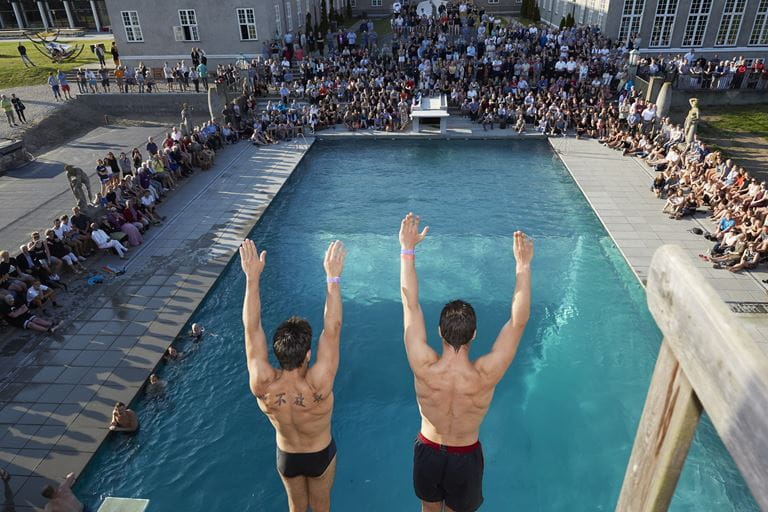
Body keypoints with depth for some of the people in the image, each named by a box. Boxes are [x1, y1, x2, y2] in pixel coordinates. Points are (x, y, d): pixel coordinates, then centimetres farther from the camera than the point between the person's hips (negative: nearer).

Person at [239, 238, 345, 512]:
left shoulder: (262, 386, -35)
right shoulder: (318, 387, -41)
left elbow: (251, 328, -31)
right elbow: (332, 330, -40)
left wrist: (252, 277, -31)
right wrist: (332, 277, -40)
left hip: (286, 456, 2)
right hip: (321, 456, -1)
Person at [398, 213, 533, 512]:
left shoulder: (424, 369, -33)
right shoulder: (485, 376, -34)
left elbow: (410, 305, -29)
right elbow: (518, 321, -29)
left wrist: (407, 250, -25)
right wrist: (523, 265, -28)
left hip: (427, 452, 1)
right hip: (465, 458, -1)